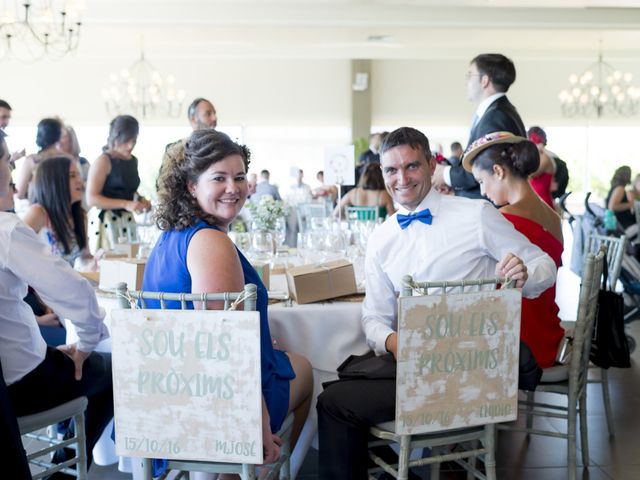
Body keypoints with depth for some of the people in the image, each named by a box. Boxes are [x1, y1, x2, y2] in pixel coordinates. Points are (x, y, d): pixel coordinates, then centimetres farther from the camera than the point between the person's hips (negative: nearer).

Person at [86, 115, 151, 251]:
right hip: (106, 222, -7)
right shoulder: (103, 161, -9)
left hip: (128, 221, 7)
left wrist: (141, 200, 8)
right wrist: (126, 204, -22)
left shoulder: (133, 161, 12)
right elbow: (91, 199, -16)